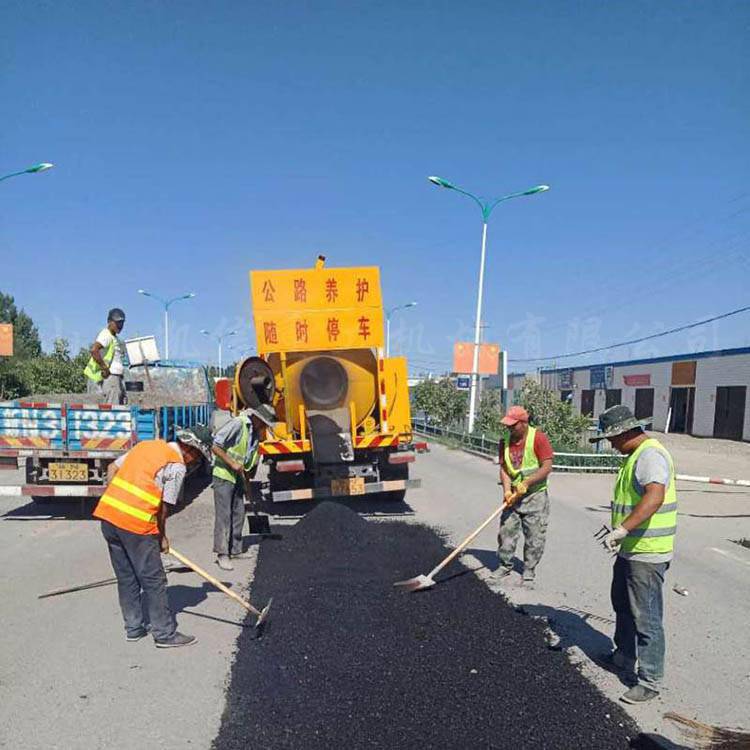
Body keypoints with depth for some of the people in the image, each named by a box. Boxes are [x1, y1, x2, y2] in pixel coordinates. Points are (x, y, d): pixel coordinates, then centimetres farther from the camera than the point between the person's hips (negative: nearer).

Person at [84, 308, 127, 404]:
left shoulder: (115, 338, 20)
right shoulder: (106, 334, -10)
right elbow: (94, 350, -26)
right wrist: (104, 368, -21)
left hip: (116, 377, 10)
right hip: (110, 377, -10)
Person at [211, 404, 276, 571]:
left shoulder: (256, 431, 7)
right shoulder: (237, 424, -20)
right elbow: (215, 447, -21)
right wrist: (232, 464, -23)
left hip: (238, 477, 8)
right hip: (223, 475, -8)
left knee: (238, 513, 11)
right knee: (223, 515, -6)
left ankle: (235, 549, 21)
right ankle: (222, 554, -1)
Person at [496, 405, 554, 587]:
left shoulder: (538, 438, -14)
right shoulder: (505, 441, 3)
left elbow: (547, 467, -16)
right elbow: (504, 468, 2)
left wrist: (526, 483, -20)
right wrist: (507, 489, -13)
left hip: (535, 496, -4)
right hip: (513, 496, 4)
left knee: (534, 537, 2)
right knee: (506, 531, 5)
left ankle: (529, 572, 16)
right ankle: (505, 565, 23)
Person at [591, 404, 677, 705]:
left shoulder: (650, 454, -21)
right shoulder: (638, 454, 13)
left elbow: (655, 497, -37)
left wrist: (622, 529, -42)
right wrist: (622, 531, 33)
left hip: (647, 554, -11)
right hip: (631, 550, 11)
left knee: (647, 618, 0)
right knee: (622, 606, 24)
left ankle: (650, 681, 12)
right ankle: (624, 658, 41)